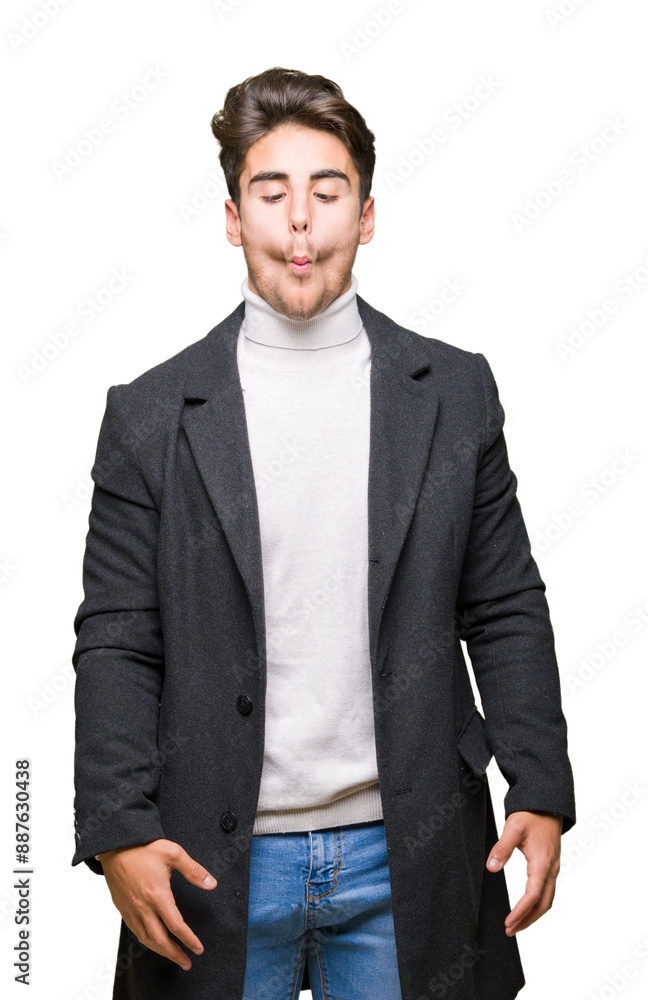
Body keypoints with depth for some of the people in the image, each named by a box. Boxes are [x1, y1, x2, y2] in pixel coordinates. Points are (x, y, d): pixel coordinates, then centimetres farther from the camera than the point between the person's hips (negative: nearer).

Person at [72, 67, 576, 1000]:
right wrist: (119, 830, -10)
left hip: (405, 856, 1)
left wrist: (541, 792, -2)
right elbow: (117, 641, -2)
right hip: (220, 862, 0)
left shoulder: (455, 391, 2)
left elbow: (505, 609, 5)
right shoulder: (152, 413, -1)